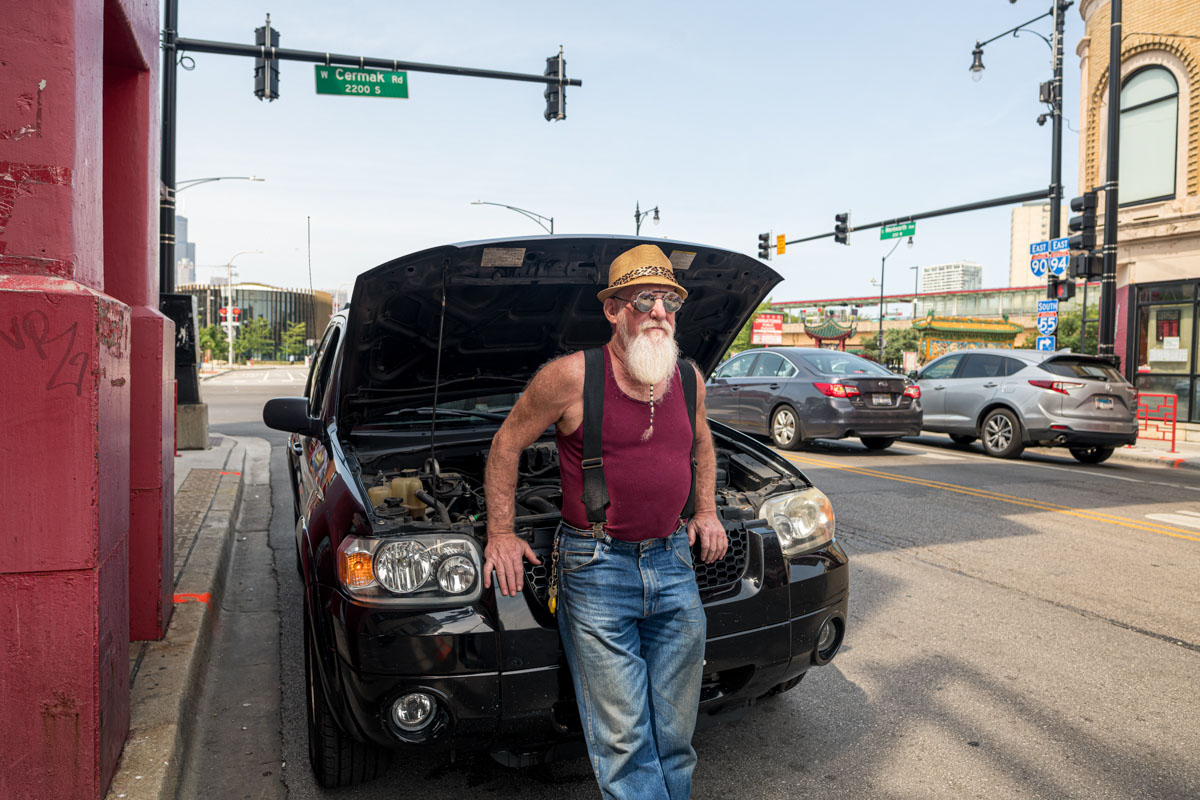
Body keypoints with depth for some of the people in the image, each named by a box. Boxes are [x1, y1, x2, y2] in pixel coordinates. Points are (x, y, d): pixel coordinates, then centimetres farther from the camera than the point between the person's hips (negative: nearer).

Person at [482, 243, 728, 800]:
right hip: (596, 567, -4)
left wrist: (706, 511, 16)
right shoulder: (572, 377, -10)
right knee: (624, 737, 0)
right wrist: (500, 534, 0)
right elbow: (507, 444, 1)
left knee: (673, 734, 14)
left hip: (673, 561, 5)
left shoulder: (689, 378, 6)